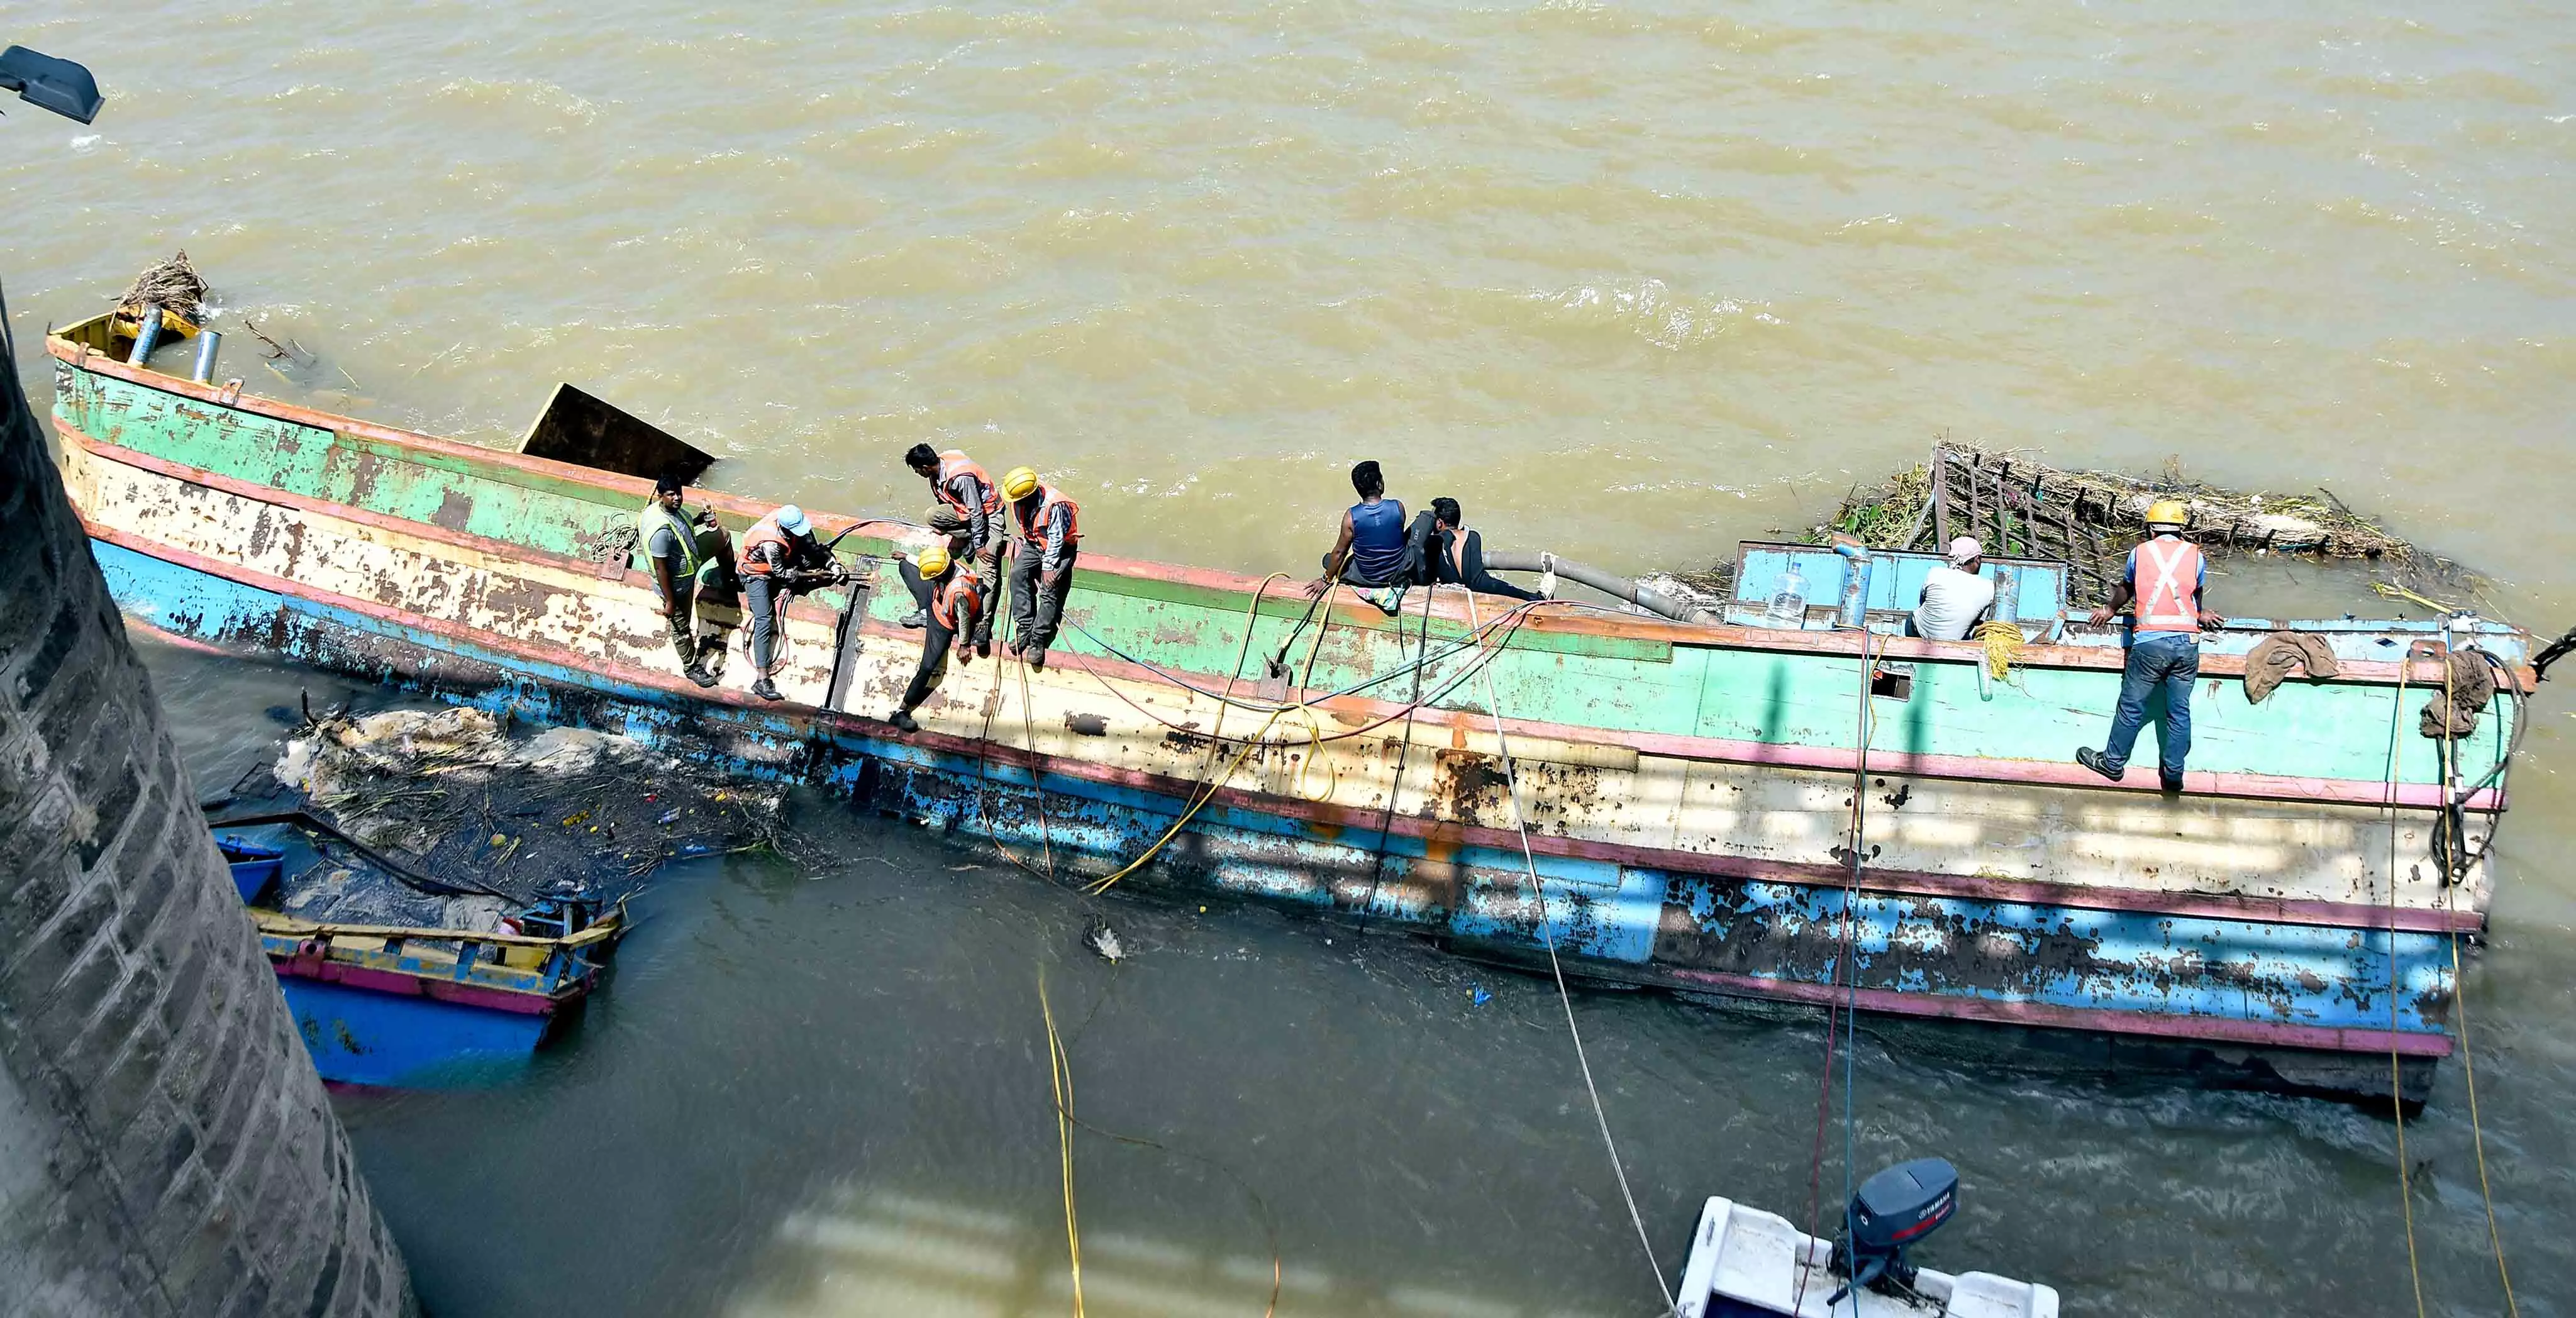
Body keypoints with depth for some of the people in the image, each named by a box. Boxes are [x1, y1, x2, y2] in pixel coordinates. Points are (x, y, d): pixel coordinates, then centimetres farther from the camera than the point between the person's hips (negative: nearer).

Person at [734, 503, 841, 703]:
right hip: (756, 574, -8)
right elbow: (781, 573, -24)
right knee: (765, 620, -22)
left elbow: (811, 545, -4)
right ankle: (762, 680, -30)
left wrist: (831, 563, -12)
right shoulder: (771, 543, -38)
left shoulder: (792, 520, -20)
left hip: (780, 563, 8)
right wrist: (811, 574, -19)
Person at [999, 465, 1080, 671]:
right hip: (1034, 543, 6)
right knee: (1018, 574, -15)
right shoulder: (1020, 500, -14)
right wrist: (1025, 544, 8)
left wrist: (1048, 566, -21)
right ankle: (1025, 628, -15)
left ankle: (1038, 641, -18)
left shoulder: (1054, 505, -33)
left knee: (1050, 590, -17)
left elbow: (1056, 539, -24)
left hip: (1060, 548, -6)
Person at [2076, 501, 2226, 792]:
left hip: (2150, 642, -2)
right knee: (2179, 711, 8)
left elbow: (2125, 589, 25)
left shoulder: (2140, 552, 6)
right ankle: (2174, 775, 12)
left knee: (2131, 706, 8)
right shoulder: (2196, 555, 7)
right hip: (2187, 643, 2)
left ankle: (2113, 762, 20)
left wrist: (2110, 610, 46)